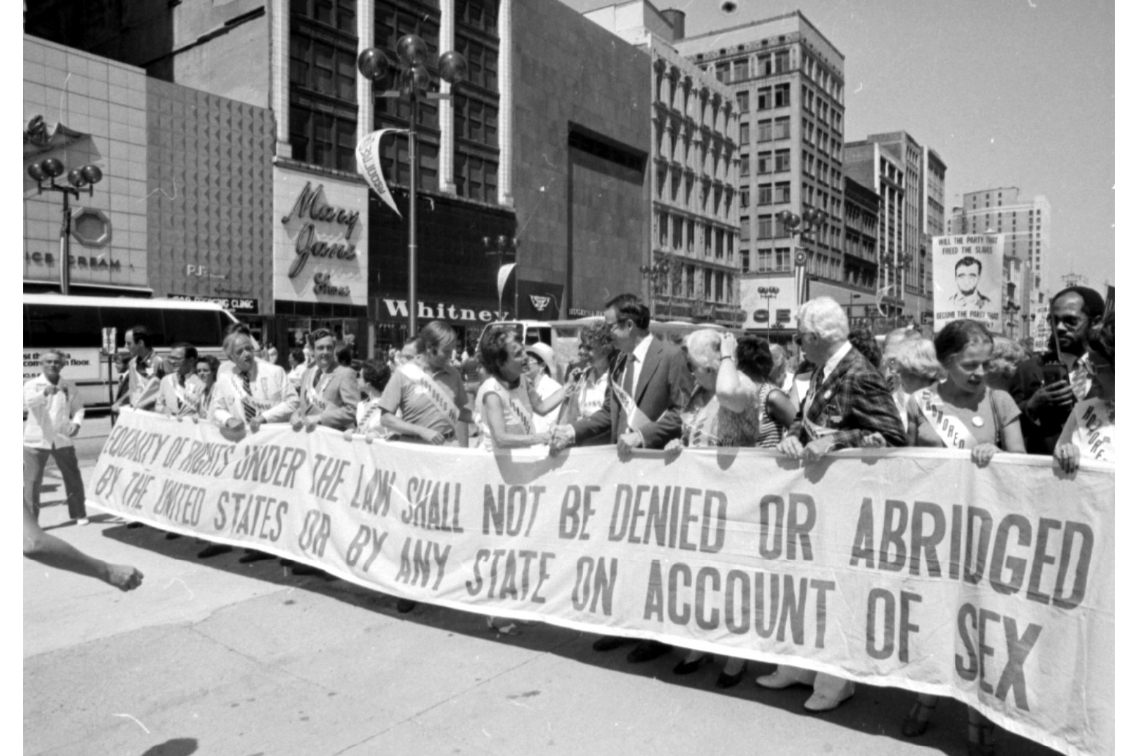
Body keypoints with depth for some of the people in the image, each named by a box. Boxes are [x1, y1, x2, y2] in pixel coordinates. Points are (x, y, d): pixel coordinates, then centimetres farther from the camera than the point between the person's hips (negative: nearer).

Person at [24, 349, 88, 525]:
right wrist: (45, 393, -45)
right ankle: (30, 520, 6)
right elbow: (29, 401, -23)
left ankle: (78, 514, 24)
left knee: (73, 478, 9)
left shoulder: (68, 386, 6)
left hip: (62, 439, 3)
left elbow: (78, 408, 10)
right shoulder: (32, 385, -3)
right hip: (36, 440, -2)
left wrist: (76, 422, -12)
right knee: (32, 481, -2)